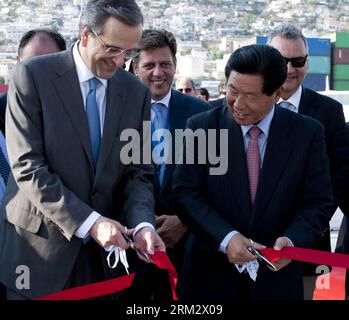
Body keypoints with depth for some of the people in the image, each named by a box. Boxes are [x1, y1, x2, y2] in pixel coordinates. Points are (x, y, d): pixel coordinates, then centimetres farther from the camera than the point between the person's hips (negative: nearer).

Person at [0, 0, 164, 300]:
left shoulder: (136, 93, 4)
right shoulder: (32, 75, -9)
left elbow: (138, 172, 5)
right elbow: (28, 166, -14)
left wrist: (142, 224, -15)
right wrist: (88, 222, -21)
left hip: (103, 252, 4)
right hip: (39, 245, -4)